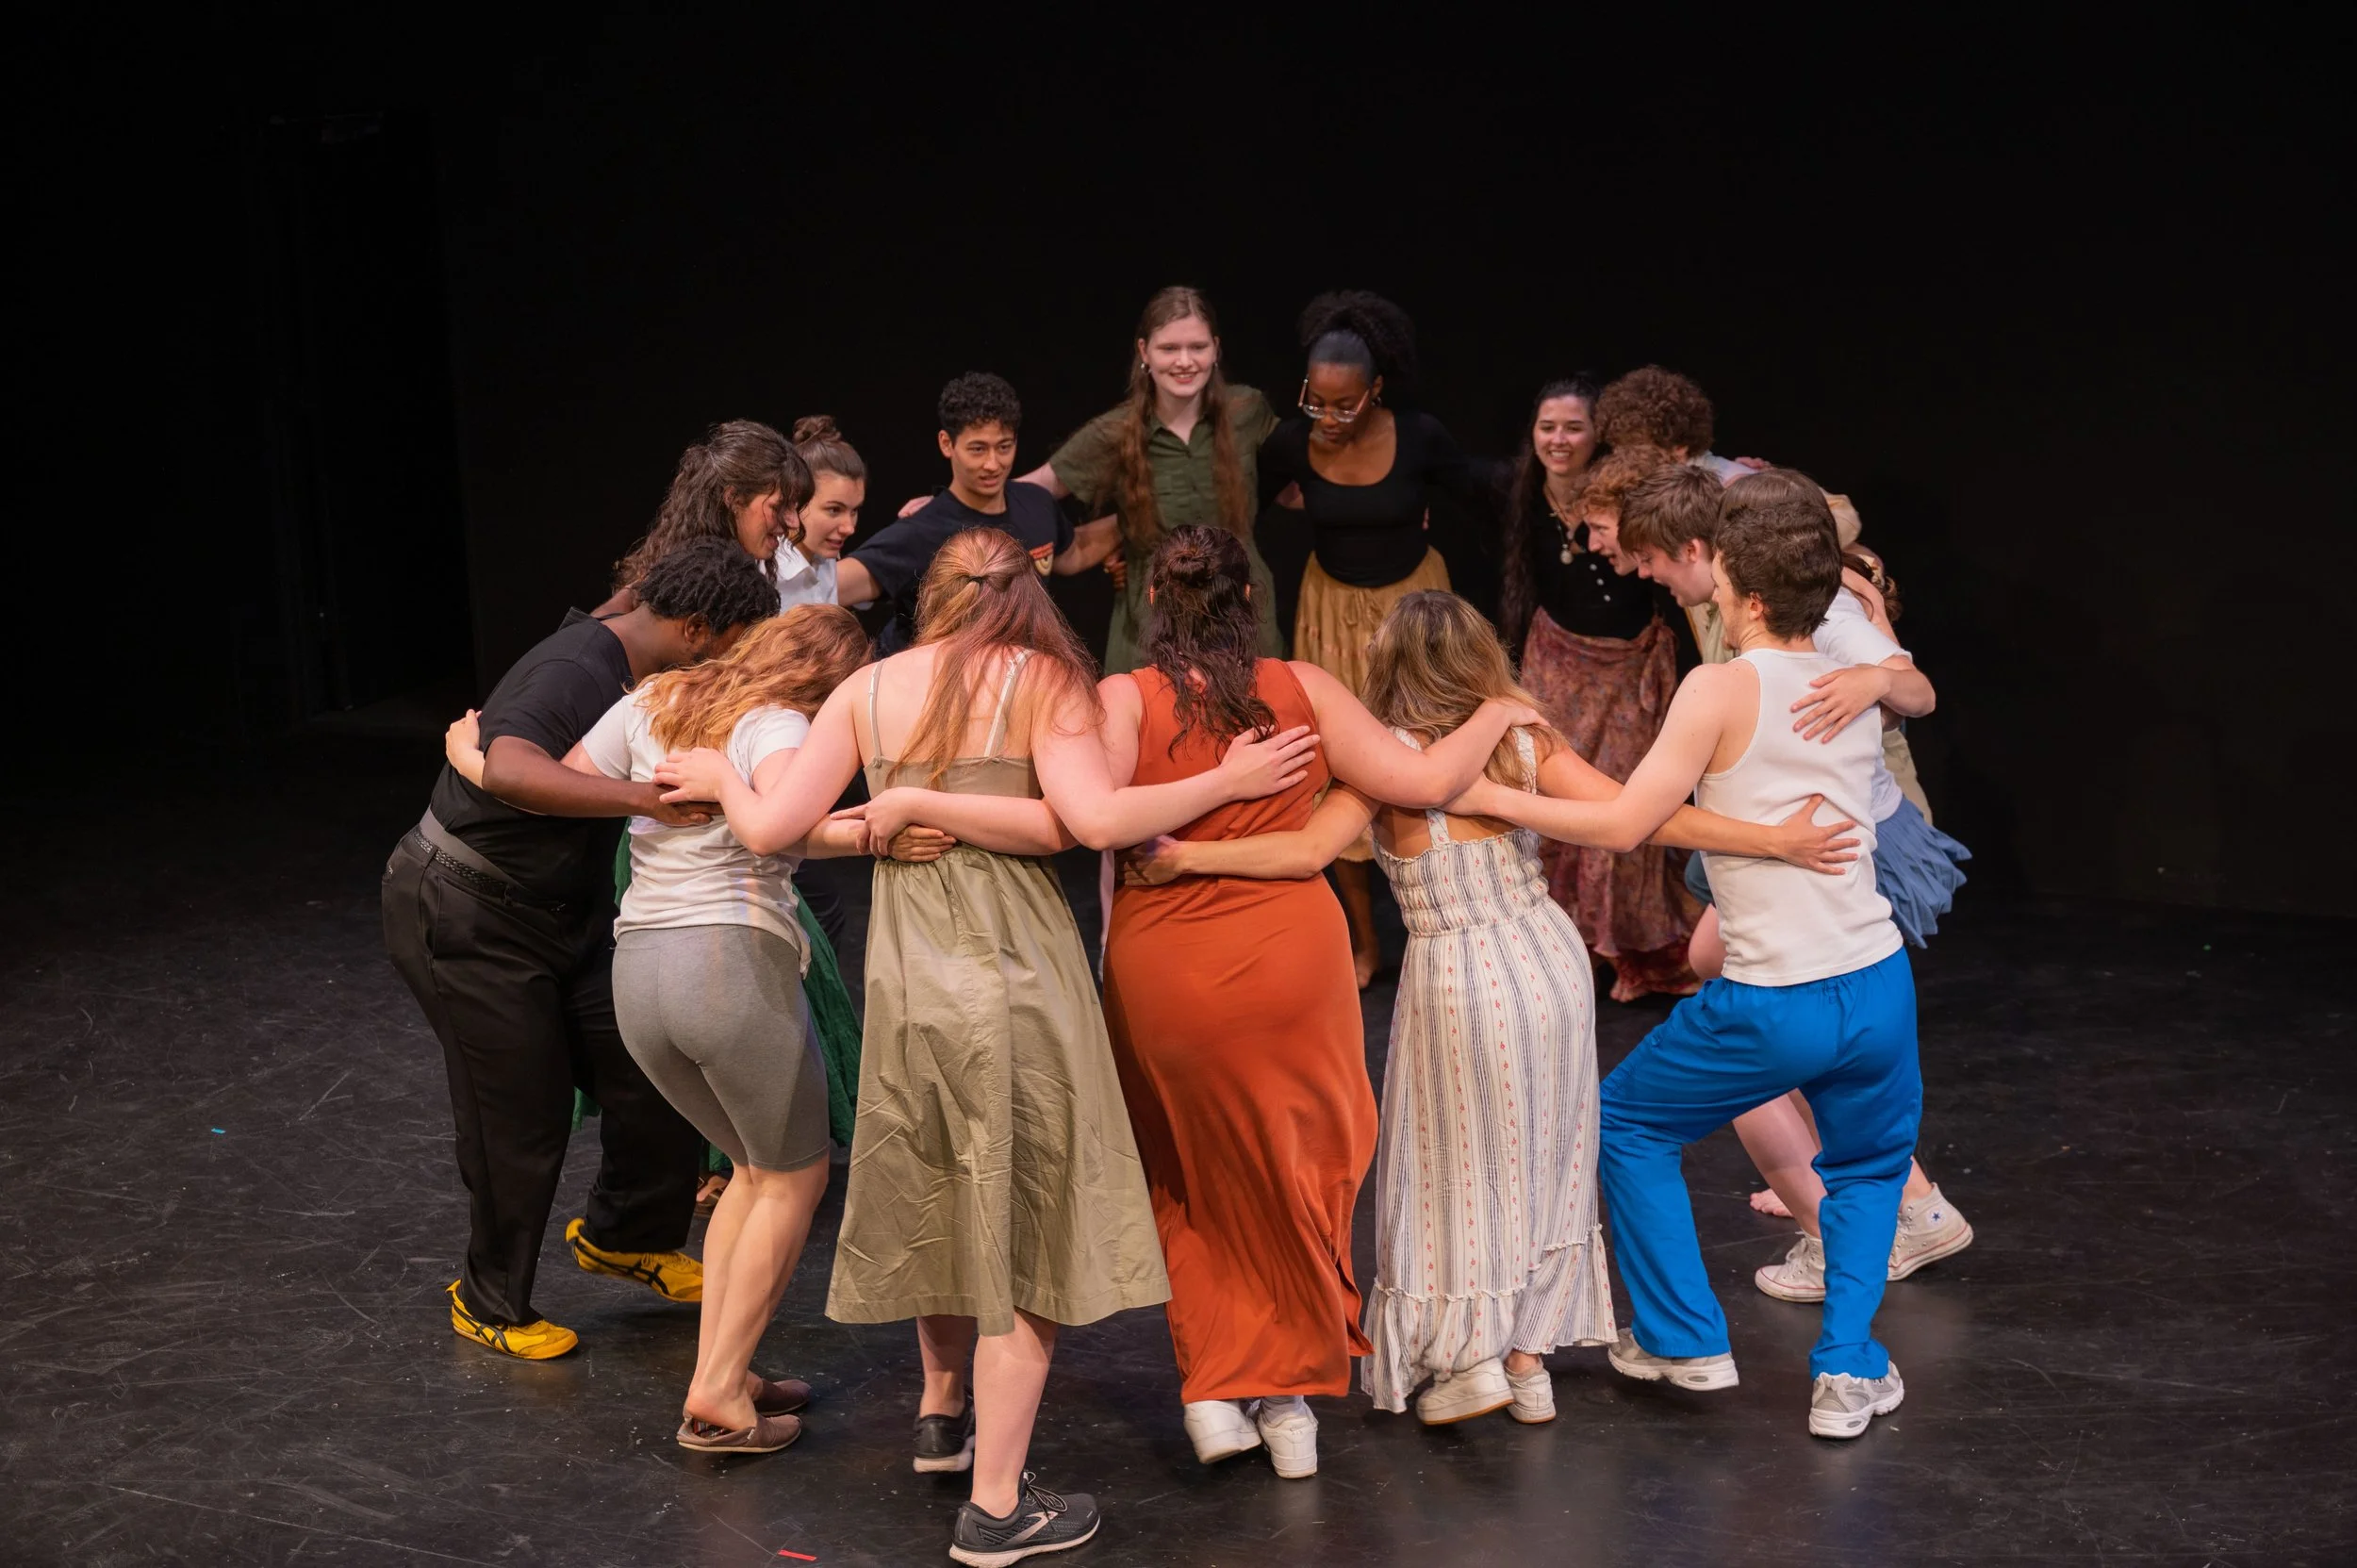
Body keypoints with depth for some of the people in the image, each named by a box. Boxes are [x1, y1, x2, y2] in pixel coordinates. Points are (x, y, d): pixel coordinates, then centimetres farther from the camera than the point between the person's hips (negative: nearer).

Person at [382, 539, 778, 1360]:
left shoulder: (644, 679, 4)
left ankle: (622, 1234, 32)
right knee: (522, 1116, -1)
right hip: (464, 915, -9)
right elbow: (509, 771, -45)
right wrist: (642, 796, -50)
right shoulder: (574, 671, -27)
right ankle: (493, 1305, 21)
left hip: (563, 913, 9)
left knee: (656, 1074, 5)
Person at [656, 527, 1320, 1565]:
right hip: (1012, 970, -4)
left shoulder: (867, 690, 6)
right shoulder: (1041, 678, -4)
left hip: (906, 970, 5)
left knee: (946, 1193, 25)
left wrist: (719, 777, 21)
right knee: (1022, 1216, 4)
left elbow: (769, 827, 0)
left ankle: (944, 1410, 45)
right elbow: (1097, 820, -17)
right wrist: (1228, 781, -7)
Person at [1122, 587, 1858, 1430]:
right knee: (1538, 1162, 17)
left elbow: (1308, 850, -25)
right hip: (1550, 958, 4)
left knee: (1458, 1168, 12)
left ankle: (1470, 1358, 11)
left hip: (1459, 977, -4)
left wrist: (1185, 856, -24)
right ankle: (1526, 1357, 24)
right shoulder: (1527, 741, -2)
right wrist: (1774, 839, -8)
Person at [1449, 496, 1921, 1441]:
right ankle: (1848, 1371, 16)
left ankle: (1686, 1339, 26)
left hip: (1770, 1008, -5)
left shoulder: (1721, 690, -11)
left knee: (1628, 1124, 21)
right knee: (1869, 1166, 31)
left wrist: (1493, 799, -10)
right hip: (1879, 984, 5)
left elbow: (1626, 824, -17)